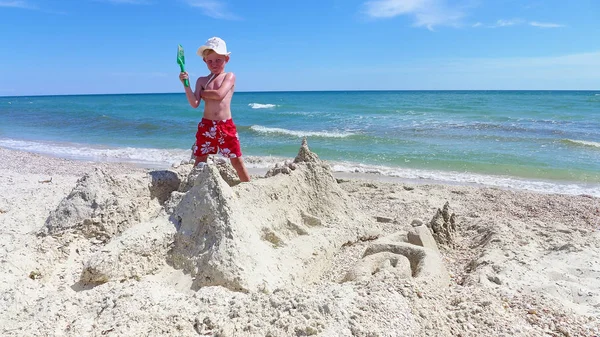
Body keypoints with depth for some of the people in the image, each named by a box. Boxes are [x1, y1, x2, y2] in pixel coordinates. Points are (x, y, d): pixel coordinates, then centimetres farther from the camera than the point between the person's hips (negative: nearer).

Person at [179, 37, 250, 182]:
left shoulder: (229, 76, 2)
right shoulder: (202, 80, 9)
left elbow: (219, 94, -16)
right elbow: (194, 104, -3)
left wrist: (202, 92, -2)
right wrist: (186, 84, -13)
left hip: (226, 125, -2)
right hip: (206, 125, 3)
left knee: (236, 160, 3)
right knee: (200, 159, 8)